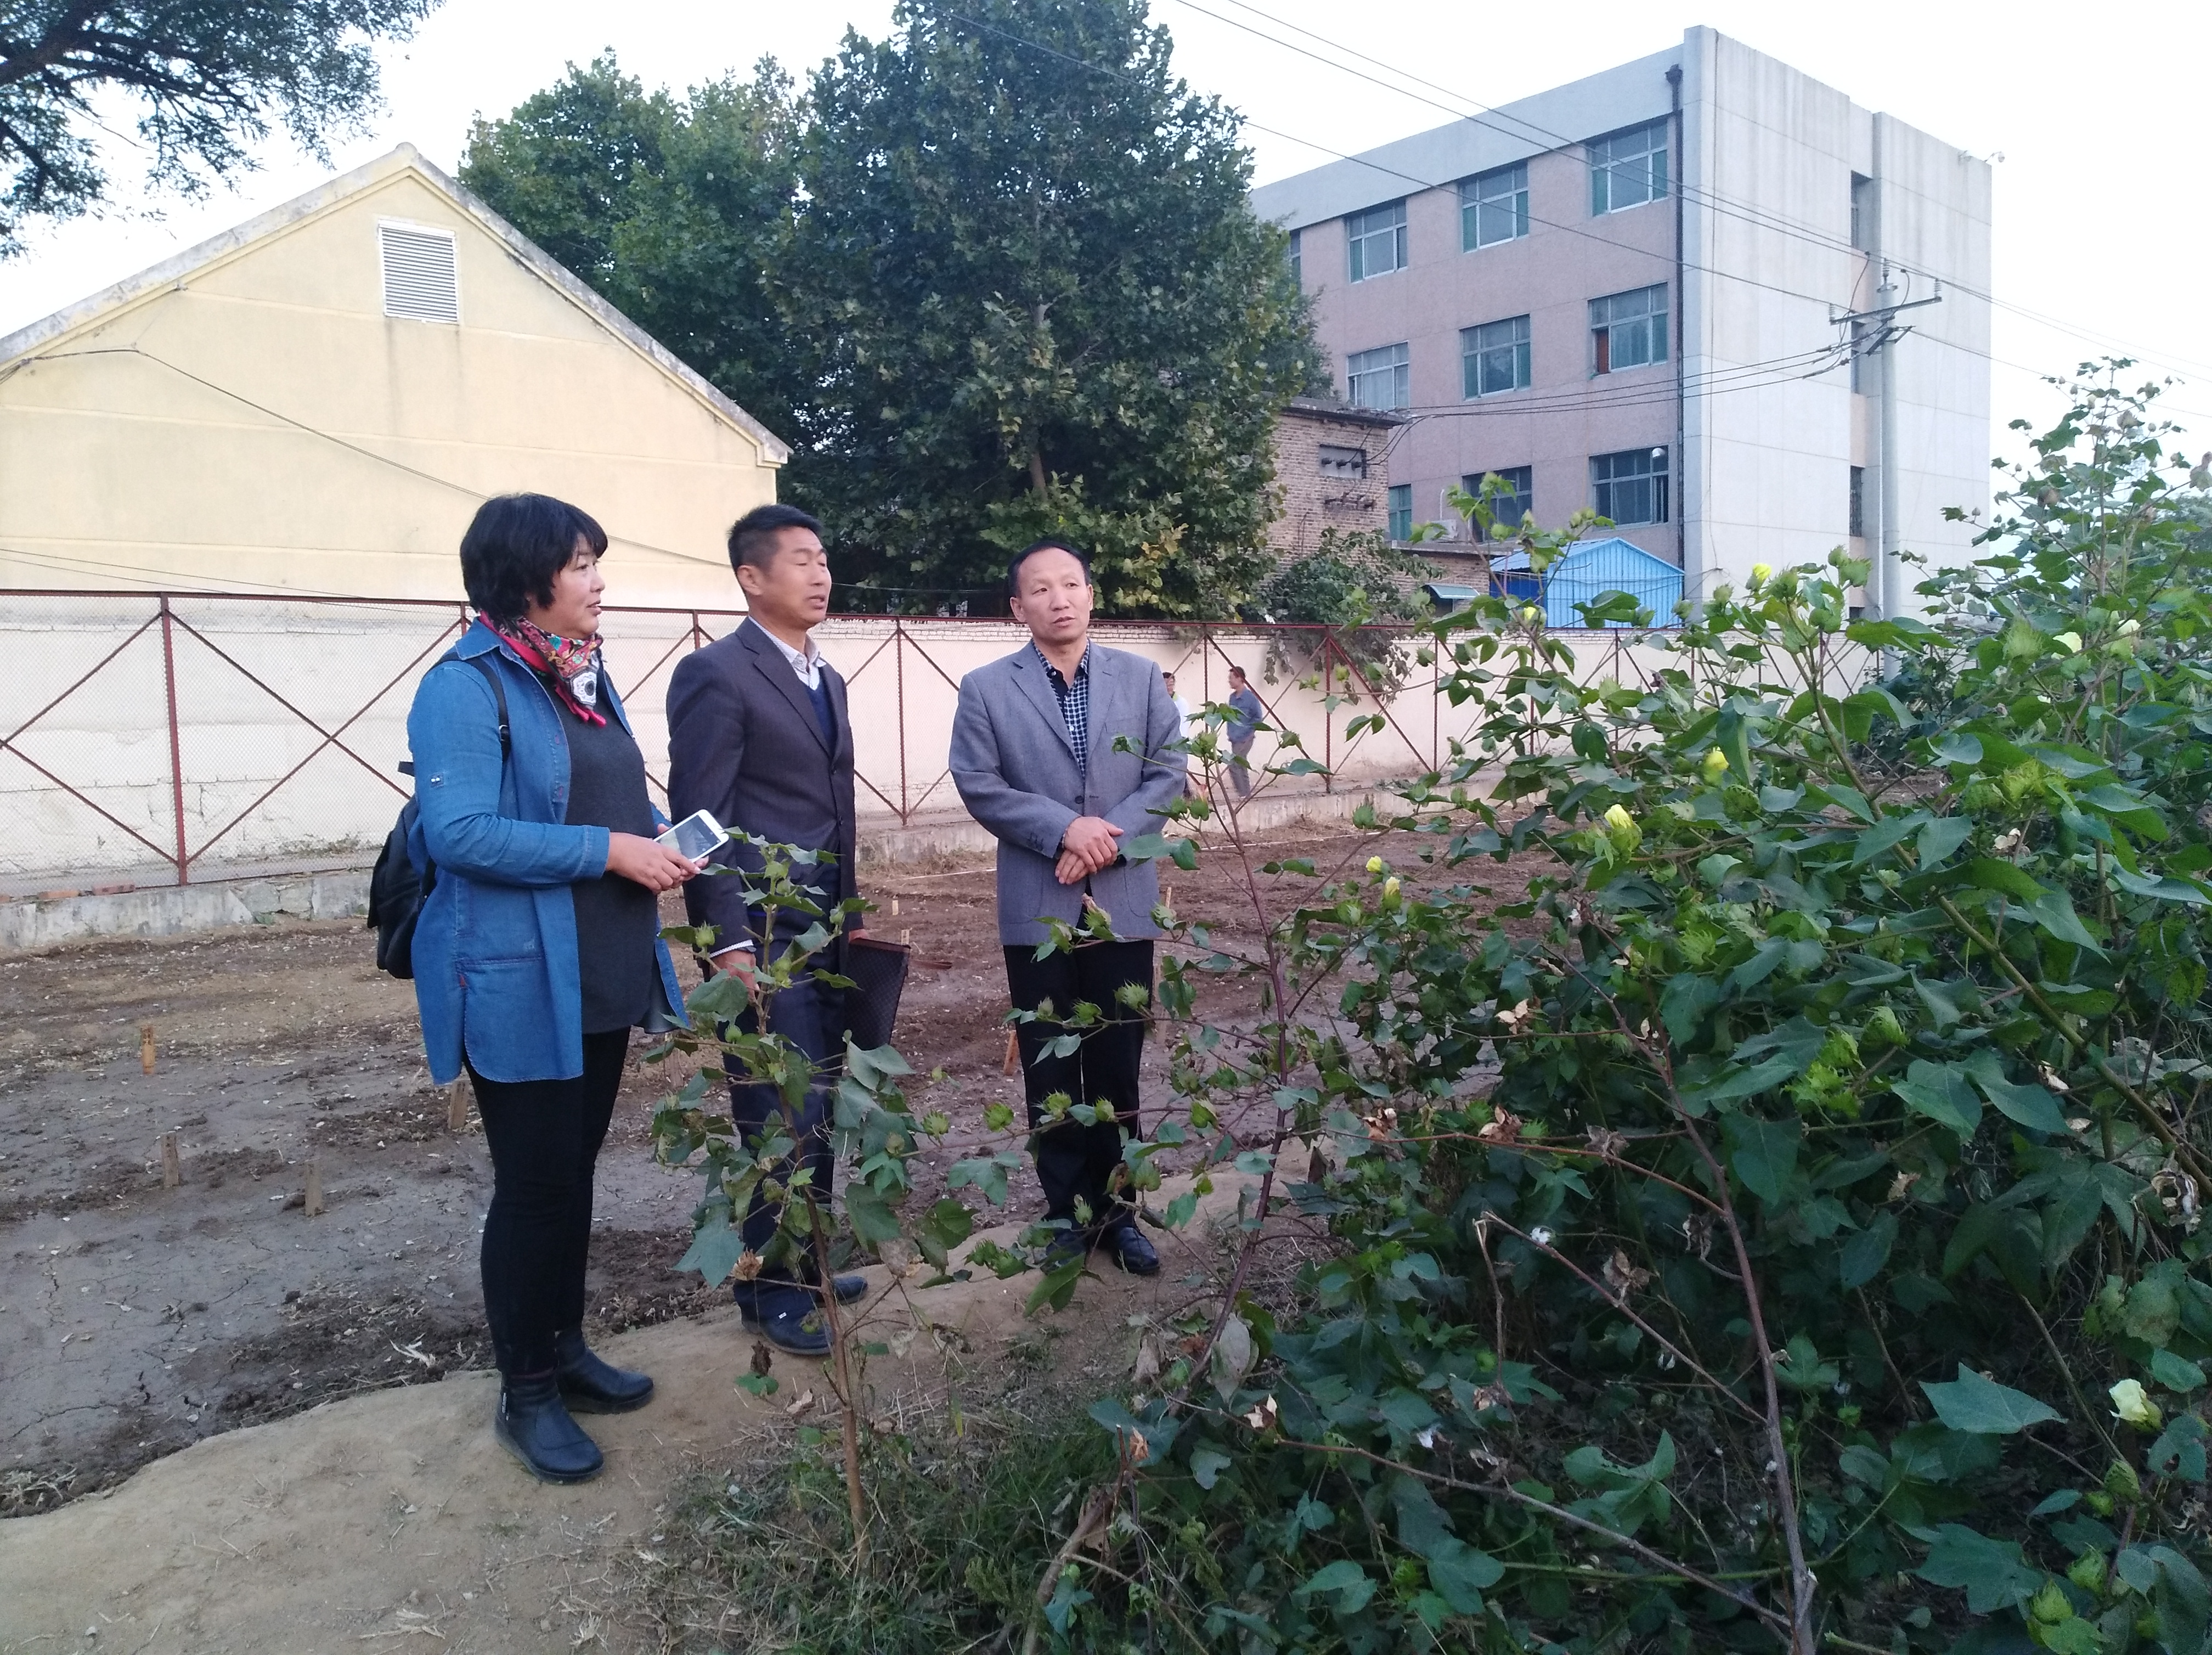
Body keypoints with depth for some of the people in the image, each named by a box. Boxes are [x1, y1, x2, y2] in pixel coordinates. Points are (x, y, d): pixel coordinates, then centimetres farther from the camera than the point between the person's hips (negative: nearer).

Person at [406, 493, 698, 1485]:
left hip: (602, 978, 8)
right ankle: (525, 1395, 19)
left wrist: (654, 845, 2)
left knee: (574, 1171, 18)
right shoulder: (466, 687, -15)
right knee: (535, 1185, 2)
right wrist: (608, 850, -23)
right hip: (518, 987, -8)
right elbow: (460, 832, -24)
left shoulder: (582, 676, 11)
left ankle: (564, 1350, 34)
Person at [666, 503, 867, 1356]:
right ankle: (771, 1284, 17)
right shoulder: (715, 674, -10)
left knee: (818, 1114, 14)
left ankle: (803, 1259, 30)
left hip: (828, 936, 8)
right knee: (782, 1122, 0)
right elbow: (701, 819, -14)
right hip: (765, 938, -8)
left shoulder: (827, 677, 16)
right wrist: (729, 943, -18)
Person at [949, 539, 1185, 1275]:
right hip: (1037, 908, -1)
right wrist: (1064, 829, -18)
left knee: (1118, 1067, 9)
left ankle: (1115, 1211, 22)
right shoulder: (985, 688, 0)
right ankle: (1067, 1213, 21)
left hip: (1123, 902, 1)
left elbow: (1168, 775, 1)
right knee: (1050, 1071, 8)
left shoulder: (1141, 677, 5)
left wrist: (1109, 836, -14)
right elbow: (979, 786, -7)